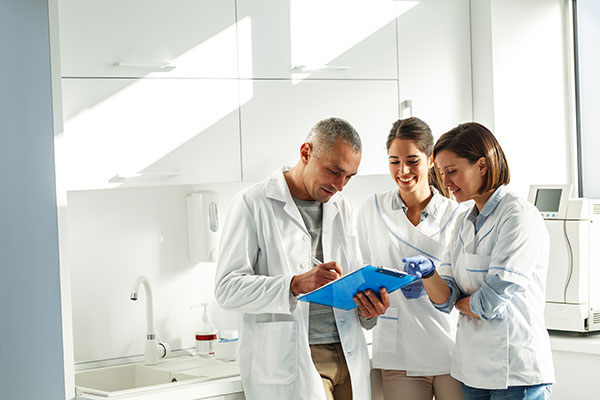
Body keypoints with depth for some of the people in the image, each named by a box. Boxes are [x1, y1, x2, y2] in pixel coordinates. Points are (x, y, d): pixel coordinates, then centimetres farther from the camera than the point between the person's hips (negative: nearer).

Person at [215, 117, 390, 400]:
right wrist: (296, 285, -24)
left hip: (347, 356, 6)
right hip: (288, 363, -6)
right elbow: (228, 288, -11)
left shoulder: (342, 208, 17)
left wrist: (369, 309, -2)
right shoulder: (253, 204, -4)